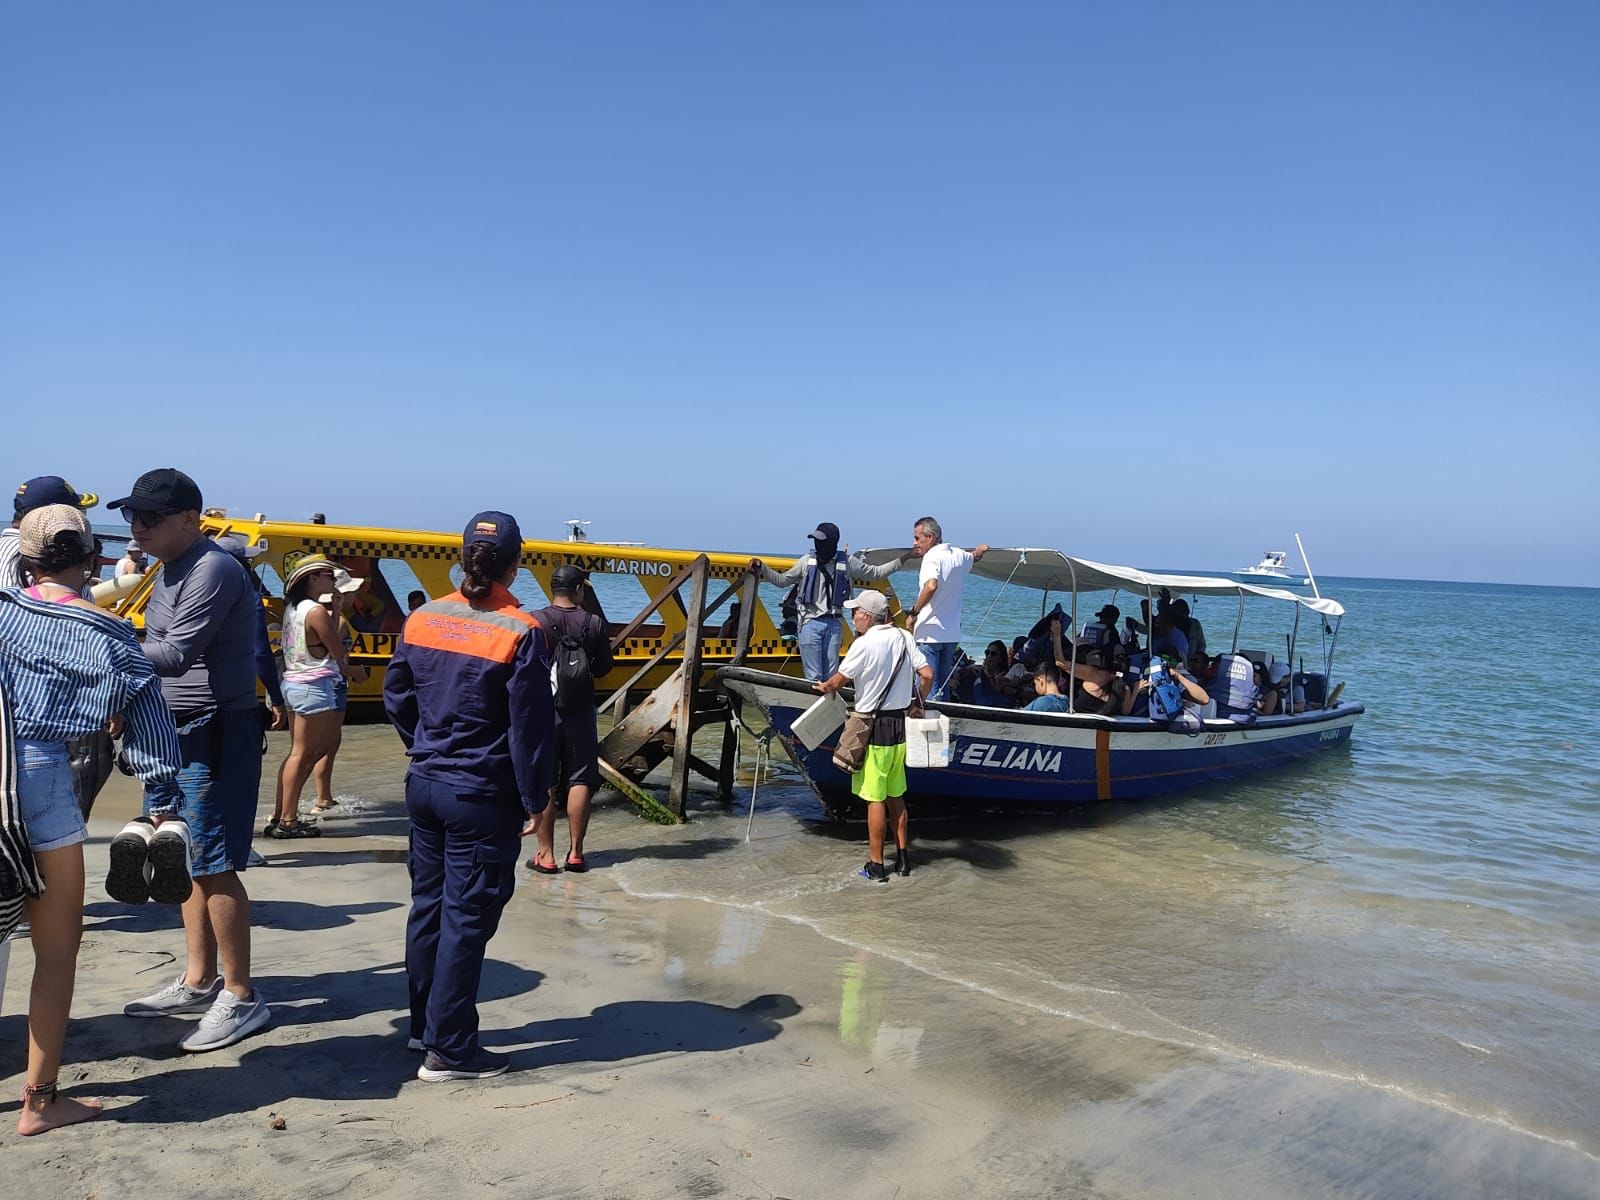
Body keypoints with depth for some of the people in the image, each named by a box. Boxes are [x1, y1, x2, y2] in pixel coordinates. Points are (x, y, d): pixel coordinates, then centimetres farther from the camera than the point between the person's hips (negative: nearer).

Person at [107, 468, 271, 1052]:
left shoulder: (213, 570, -17)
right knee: (187, 861, 15)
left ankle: (240, 997, 4)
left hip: (216, 735, -10)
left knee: (214, 866, -6)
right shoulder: (171, 568, 14)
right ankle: (198, 981, 26)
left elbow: (175, 654, -24)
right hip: (179, 733, 10)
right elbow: (160, 651, 15)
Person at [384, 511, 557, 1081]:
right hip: (482, 798, -6)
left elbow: (397, 697, 12)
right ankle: (449, 1049, 10)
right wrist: (535, 799, -6)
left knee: (428, 905, 18)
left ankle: (424, 1024, 32)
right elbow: (531, 727, -15)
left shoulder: (422, 619, 1)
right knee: (467, 919, 2)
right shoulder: (521, 633, -17)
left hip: (424, 785, 6)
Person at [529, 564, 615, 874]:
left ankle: (546, 855, 8)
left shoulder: (536, 622, -8)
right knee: (580, 780, 8)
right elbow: (604, 667, 6)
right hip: (581, 712, 1)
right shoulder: (594, 623, -2)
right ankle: (575, 853, 9)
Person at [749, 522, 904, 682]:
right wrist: (761, 569, 2)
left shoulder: (847, 562, 5)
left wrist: (902, 560, 11)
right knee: (814, 676, -6)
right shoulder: (807, 560, 4)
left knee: (831, 676, 4)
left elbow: (875, 573, 15)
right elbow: (782, 580, 14)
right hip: (810, 622, -1)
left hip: (834, 624, 2)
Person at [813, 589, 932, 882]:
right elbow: (927, 675, 3)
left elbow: (837, 681, -8)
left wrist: (823, 687, 15)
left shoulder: (864, 644, -15)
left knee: (875, 799, 0)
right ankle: (903, 856, 24)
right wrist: (917, 705, 19)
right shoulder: (904, 639, 4)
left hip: (874, 728, -7)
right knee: (896, 797, 17)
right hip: (900, 725, 7)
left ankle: (876, 866, 6)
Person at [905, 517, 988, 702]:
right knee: (943, 687, 15)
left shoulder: (932, 556, -14)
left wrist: (913, 613, -23)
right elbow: (976, 556, 34)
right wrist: (981, 549, 56)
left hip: (930, 633, -8)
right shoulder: (958, 555, 11)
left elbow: (931, 586, -32)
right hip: (952, 634, 8)